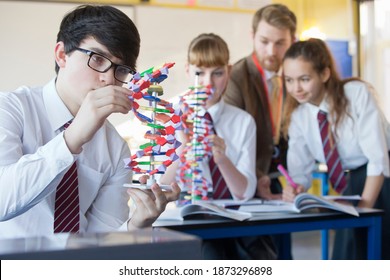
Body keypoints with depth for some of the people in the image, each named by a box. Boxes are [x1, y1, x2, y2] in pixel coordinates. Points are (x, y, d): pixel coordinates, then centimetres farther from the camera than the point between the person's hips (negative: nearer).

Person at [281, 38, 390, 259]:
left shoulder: (357, 94, -21)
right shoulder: (297, 115, -6)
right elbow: (300, 169, -6)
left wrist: (364, 209, -26)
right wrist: (296, 190, -28)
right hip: (355, 182, 5)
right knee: (347, 255, -1)